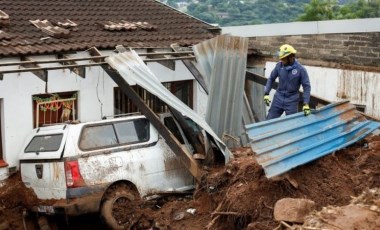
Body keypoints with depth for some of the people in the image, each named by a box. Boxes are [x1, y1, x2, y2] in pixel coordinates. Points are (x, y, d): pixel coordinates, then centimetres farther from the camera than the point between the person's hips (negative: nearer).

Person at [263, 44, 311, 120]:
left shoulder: (300, 69, -12)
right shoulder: (279, 66, -4)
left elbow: (306, 87, -9)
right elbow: (271, 78, 9)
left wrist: (306, 104, -14)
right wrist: (266, 94, 2)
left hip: (291, 101, -3)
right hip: (278, 99, 3)